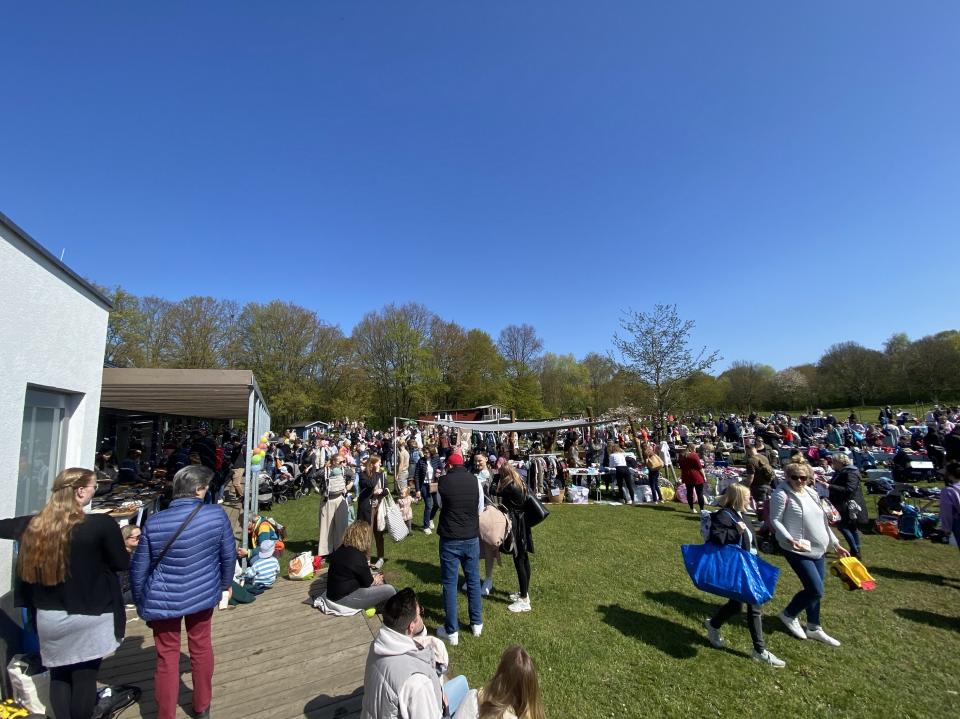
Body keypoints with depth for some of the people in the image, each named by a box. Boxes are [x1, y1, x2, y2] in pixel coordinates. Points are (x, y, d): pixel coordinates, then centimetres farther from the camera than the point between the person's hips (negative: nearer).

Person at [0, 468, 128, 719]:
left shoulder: (34, 524, -6)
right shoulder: (102, 524, -20)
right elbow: (122, 564, -10)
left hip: (48, 617, 5)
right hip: (89, 618, -5)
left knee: (58, 675, 21)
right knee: (84, 678, 10)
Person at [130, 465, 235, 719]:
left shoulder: (154, 522, -15)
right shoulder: (217, 515, -18)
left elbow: (138, 569, -5)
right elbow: (229, 555, -6)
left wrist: (140, 602, 13)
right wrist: (226, 583, 13)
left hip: (164, 600, -1)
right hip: (203, 595, 1)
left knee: (167, 656, 16)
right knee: (201, 646, 21)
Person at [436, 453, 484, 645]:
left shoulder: (443, 481, -10)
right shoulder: (475, 480, -5)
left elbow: (440, 506, 5)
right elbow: (480, 510, 4)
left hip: (450, 539, -2)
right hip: (472, 537, 3)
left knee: (450, 583, 9)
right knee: (473, 580, 18)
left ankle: (452, 631, 19)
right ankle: (477, 624, 31)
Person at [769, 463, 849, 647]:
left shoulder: (811, 493, 9)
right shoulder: (782, 494, -15)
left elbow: (823, 521, 18)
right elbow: (775, 520, -15)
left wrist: (836, 544, 19)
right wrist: (790, 539, -27)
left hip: (818, 549, 8)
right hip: (797, 550, -7)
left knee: (814, 589, 13)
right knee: (816, 590, -8)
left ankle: (814, 628, 30)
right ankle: (788, 615, 15)